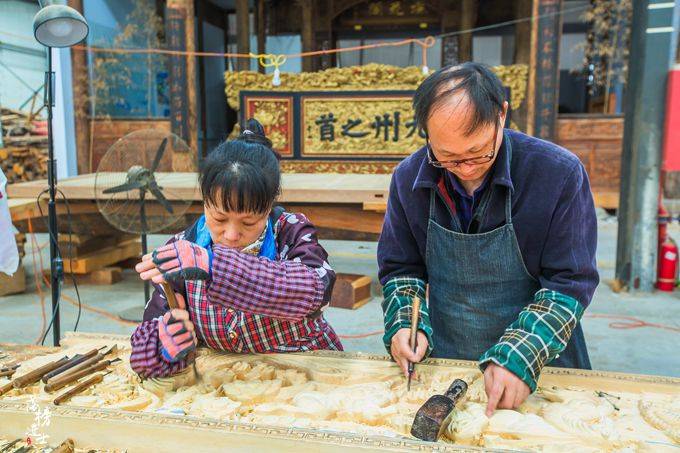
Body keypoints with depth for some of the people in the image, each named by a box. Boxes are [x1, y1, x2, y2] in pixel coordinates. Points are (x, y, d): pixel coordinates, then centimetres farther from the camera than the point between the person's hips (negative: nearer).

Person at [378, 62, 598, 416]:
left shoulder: (560, 173, -17)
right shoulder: (409, 178, -9)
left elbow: (570, 283, -14)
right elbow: (399, 268, 2)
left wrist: (519, 358, -25)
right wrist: (405, 325, -15)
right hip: (443, 363, 1)